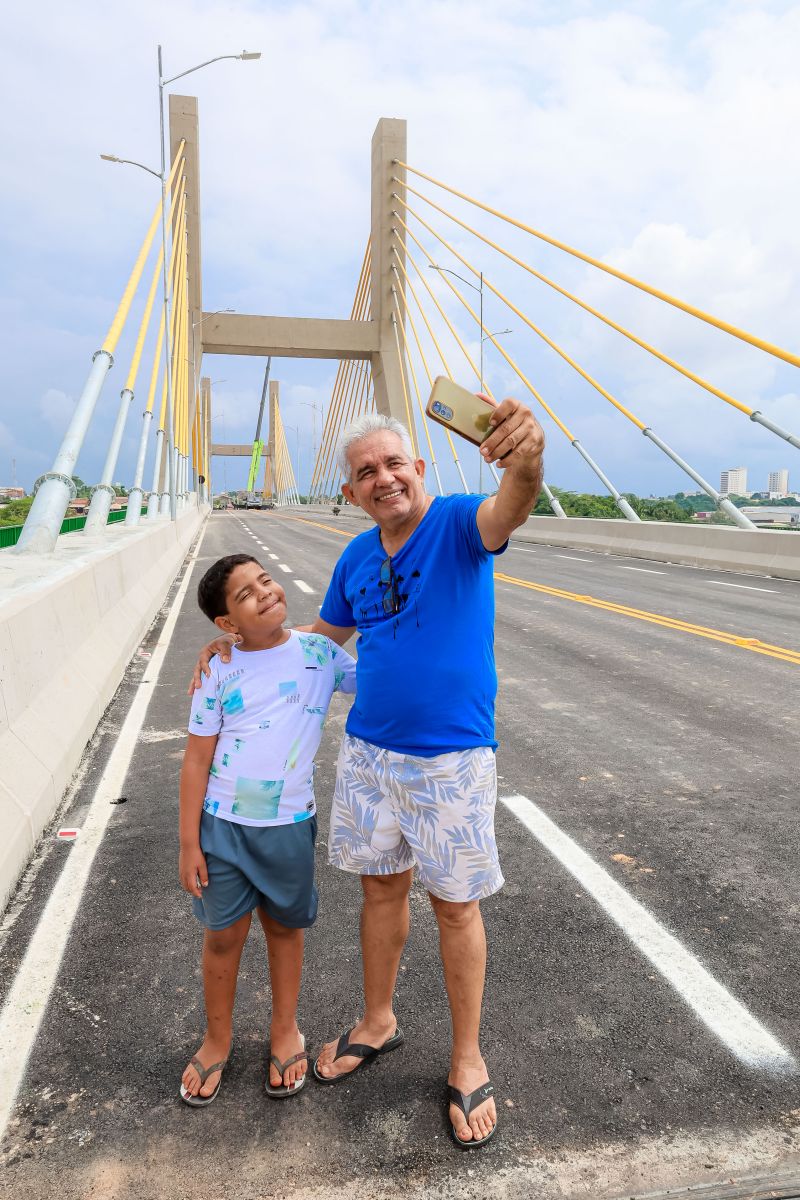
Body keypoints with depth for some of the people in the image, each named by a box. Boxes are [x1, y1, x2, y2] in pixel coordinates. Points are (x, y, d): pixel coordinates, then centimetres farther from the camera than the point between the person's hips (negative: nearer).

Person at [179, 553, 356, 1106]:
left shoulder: (320, 652, -6)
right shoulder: (220, 671, -8)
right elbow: (197, 759, -5)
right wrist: (188, 843, -4)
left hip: (289, 825, 1)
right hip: (222, 824, 0)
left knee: (285, 927, 19)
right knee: (223, 935, 15)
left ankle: (285, 1029, 44)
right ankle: (218, 1038, 41)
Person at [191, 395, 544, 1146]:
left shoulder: (457, 524, -12)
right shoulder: (356, 558, 4)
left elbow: (509, 511, -36)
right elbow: (324, 633, 19)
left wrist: (526, 455, -58)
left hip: (451, 757, -5)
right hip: (367, 752, 5)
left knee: (455, 906, 9)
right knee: (381, 887, 19)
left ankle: (467, 1060, 31)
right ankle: (378, 1024, 42)